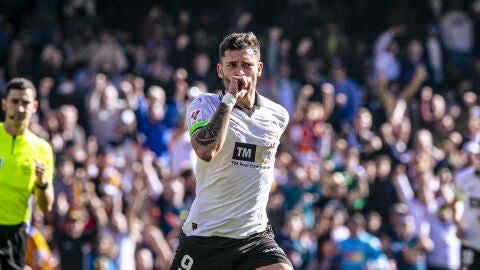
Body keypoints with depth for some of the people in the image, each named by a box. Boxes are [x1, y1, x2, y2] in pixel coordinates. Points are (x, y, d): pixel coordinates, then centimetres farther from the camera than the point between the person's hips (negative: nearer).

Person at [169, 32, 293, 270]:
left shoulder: (278, 116, 7)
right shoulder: (204, 105, -6)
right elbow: (206, 150, -27)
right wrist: (230, 98, -22)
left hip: (256, 236, 3)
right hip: (204, 233, -3)